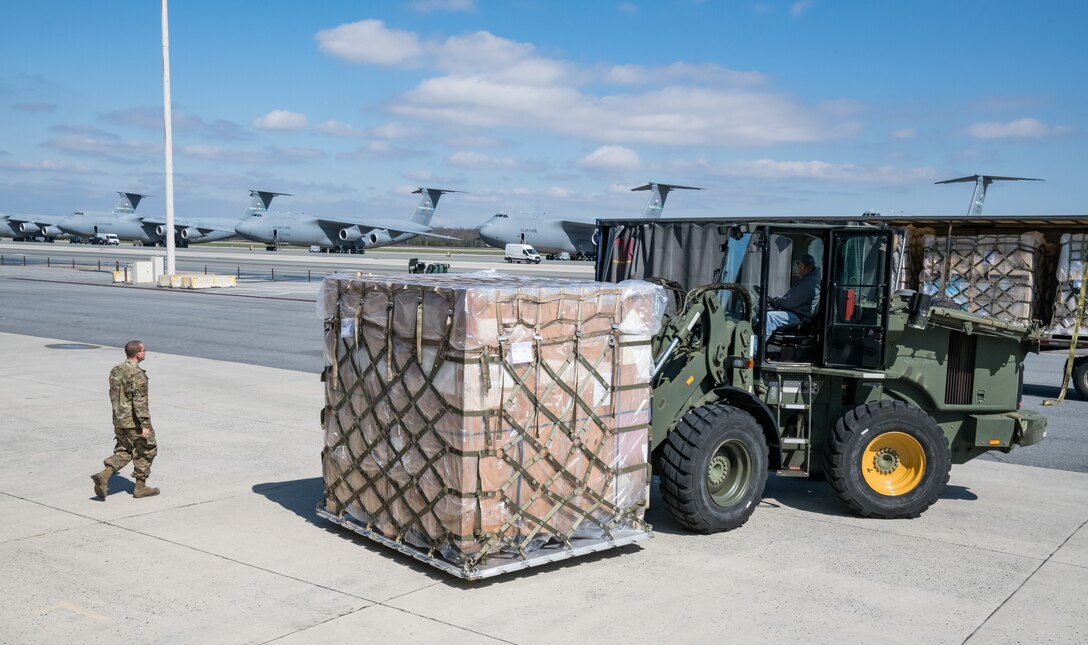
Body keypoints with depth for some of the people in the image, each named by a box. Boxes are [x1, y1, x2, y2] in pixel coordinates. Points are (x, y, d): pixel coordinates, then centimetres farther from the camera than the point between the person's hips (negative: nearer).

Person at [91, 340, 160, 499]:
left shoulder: (115, 371, 8)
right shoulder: (137, 375, -19)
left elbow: (113, 395, 17)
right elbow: (140, 401, -24)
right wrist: (145, 425, -24)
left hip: (119, 420, 8)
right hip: (135, 421, -8)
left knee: (123, 452, 17)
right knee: (146, 450, 8)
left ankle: (104, 475, -3)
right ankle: (140, 487, 13)